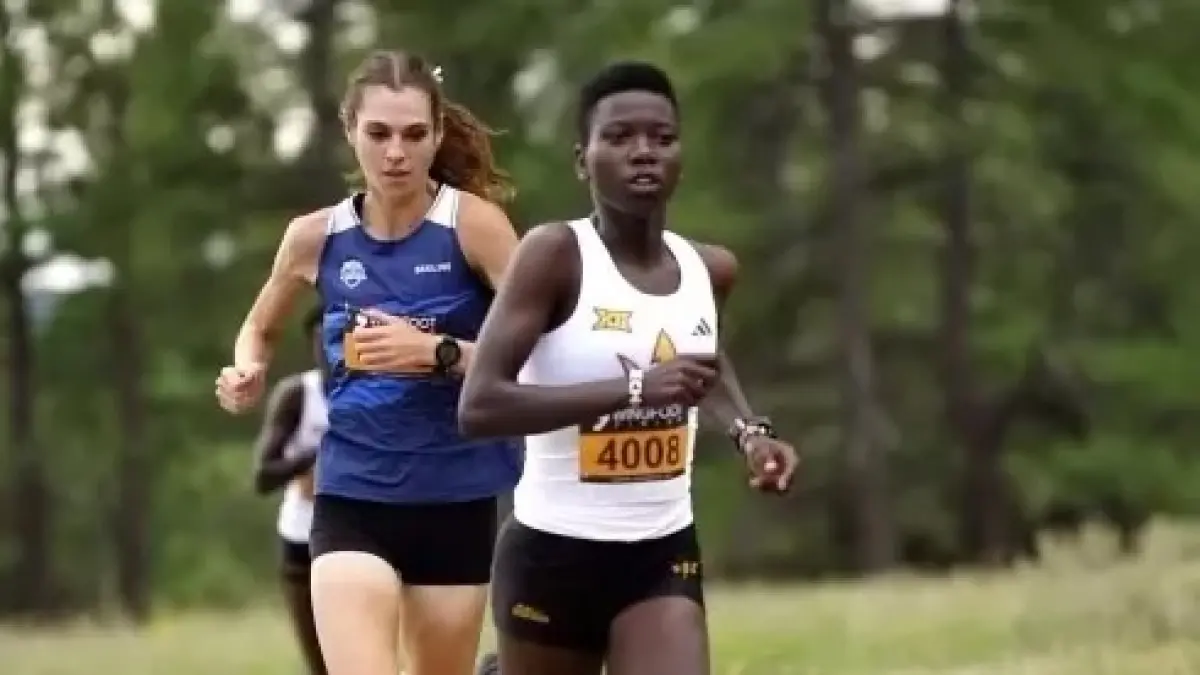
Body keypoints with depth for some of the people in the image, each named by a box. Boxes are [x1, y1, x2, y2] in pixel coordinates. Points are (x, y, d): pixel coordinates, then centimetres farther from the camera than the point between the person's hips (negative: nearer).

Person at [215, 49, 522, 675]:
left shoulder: (473, 223, -8)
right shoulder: (315, 237, 2)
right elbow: (260, 327, 21)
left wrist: (438, 352, -25)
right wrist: (247, 374, -1)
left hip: (455, 501, 0)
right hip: (351, 498, 1)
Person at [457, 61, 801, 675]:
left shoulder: (709, 269, 4)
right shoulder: (555, 254, -15)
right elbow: (477, 407, -25)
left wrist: (747, 430, 10)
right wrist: (633, 387, -32)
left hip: (664, 555, 4)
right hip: (553, 553, -4)